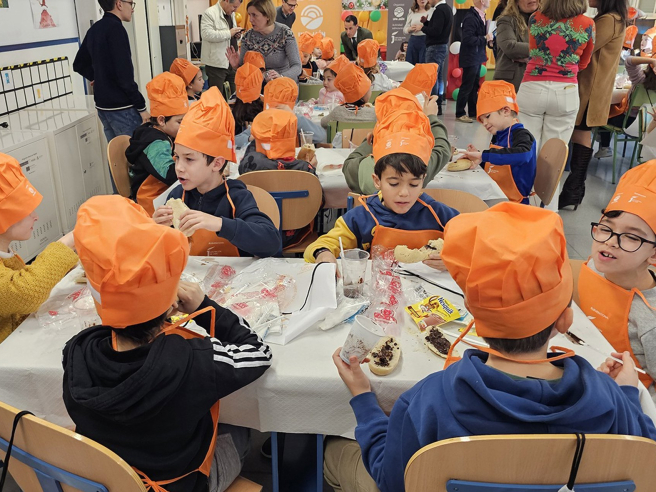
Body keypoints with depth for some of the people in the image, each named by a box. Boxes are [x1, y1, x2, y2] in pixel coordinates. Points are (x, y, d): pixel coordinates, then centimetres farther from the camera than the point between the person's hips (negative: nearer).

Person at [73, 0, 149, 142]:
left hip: (102, 105, 9)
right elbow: (124, 73, -20)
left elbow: (79, 65, 24)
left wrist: (99, 79, 16)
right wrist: (141, 106, -15)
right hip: (121, 107, -9)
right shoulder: (115, 28, -13)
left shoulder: (94, 29, 13)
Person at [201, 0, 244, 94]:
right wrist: (229, 33, -23)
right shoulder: (210, 13, -10)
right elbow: (206, 34, -23)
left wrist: (236, 35, 3)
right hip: (216, 64, -8)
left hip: (232, 62, 8)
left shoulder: (231, 14, 15)